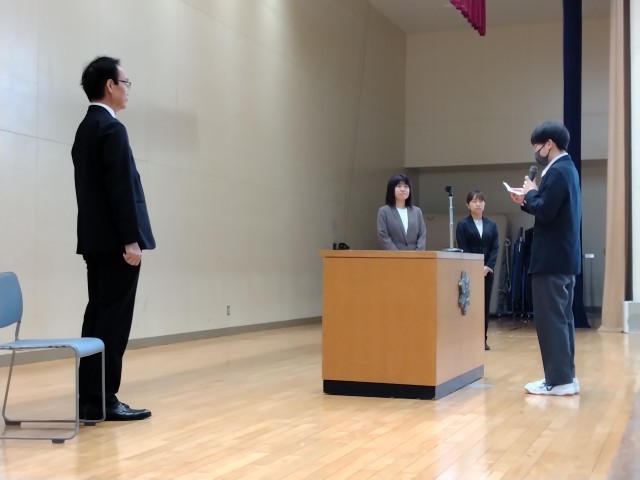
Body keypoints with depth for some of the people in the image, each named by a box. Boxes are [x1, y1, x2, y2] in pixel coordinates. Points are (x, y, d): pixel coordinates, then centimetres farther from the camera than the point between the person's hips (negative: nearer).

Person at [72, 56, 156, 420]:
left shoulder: (86, 128, 17)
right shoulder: (112, 129, -13)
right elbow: (121, 189, -19)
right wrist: (131, 240, -18)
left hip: (96, 240, 10)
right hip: (114, 242, -10)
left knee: (99, 318, 11)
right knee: (113, 321, -6)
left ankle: (89, 399, 15)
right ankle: (102, 401, -3)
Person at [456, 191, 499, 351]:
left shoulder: (491, 225, 12)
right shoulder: (462, 224, 1)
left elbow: (495, 248, 4)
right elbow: (463, 249, -6)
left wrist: (488, 266, -10)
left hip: (487, 270, 3)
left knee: (485, 304, 4)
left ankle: (483, 339, 10)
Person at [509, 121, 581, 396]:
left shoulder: (557, 171, -16)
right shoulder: (565, 168, 16)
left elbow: (545, 212, -24)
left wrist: (531, 192, -7)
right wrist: (526, 201, 10)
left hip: (552, 258, -11)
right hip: (563, 256, 11)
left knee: (550, 318, -6)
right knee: (561, 317, 13)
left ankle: (558, 380, -3)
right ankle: (565, 376, 19)